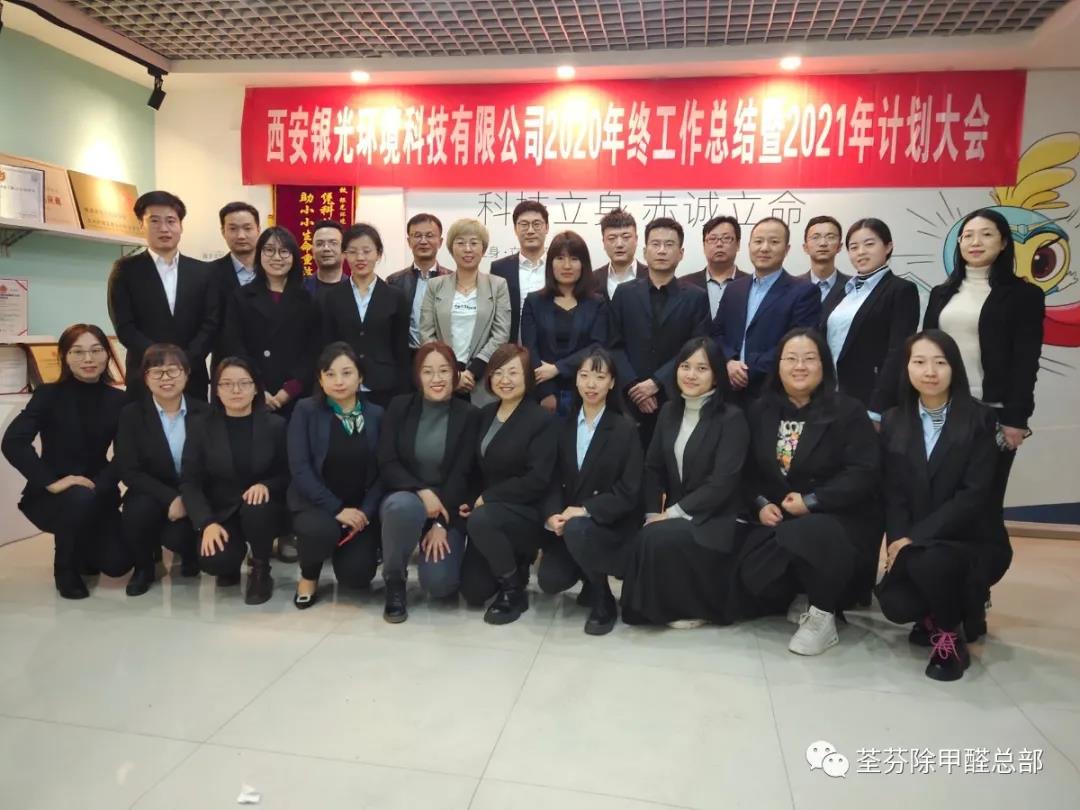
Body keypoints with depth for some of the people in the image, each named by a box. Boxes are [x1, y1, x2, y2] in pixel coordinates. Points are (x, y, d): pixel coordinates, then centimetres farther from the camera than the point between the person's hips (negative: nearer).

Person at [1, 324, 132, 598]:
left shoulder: (118, 400, -2)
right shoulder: (49, 394, -10)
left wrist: (98, 484, -21)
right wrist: (51, 481, -30)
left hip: (98, 493, 3)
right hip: (52, 495, -2)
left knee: (117, 563, -15)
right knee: (79, 498, -37)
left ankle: (85, 550, 24)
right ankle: (66, 568, -7)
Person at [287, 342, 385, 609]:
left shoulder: (376, 414, 2)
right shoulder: (306, 410, -5)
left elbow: (382, 471, -1)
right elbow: (299, 468, -13)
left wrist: (366, 512, -15)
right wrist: (336, 509, -20)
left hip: (361, 509, 2)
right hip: (316, 504, -1)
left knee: (357, 575, -17)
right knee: (322, 530, -35)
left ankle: (363, 547, 22)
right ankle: (308, 577, 1)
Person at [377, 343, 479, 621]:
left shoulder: (468, 415, -4)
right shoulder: (399, 406, -1)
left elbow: (461, 475, -8)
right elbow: (386, 464, -7)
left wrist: (441, 524, -15)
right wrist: (422, 490, -23)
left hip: (449, 508, 0)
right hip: (405, 498, 1)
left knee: (439, 583, -20)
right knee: (403, 505, -38)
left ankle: (441, 549, 19)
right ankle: (394, 581, -10)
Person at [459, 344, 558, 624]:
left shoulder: (542, 420, -12)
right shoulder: (485, 414, 8)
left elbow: (537, 480, -19)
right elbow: (478, 467, 14)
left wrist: (486, 499, -17)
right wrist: (472, 499, -4)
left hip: (527, 513, -6)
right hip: (488, 510, 6)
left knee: (480, 520, -37)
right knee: (472, 591, 0)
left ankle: (515, 591, -13)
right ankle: (515, 563, 31)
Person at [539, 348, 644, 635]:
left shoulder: (625, 429, -8)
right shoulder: (564, 427, 5)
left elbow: (630, 492, -13)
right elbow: (554, 479, 2)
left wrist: (585, 511, -22)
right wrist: (552, 513, -17)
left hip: (611, 524, -4)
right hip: (568, 520, 4)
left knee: (576, 530, -35)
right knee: (549, 580, -15)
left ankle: (603, 603, -10)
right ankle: (591, 575, 20)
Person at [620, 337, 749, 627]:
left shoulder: (732, 418, -9)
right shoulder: (669, 411, 9)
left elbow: (722, 482, -17)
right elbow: (653, 467, 10)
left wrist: (673, 513, -18)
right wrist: (653, 513, -5)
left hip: (715, 520, -5)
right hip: (673, 514, 5)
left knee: (660, 537, -29)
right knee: (640, 541, -25)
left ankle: (691, 606, -3)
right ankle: (653, 606, 2)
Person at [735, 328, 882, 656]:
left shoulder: (848, 411, -4)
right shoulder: (759, 411, 9)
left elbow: (863, 473, -13)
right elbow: (749, 470, 10)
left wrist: (811, 502, -21)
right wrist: (761, 503, -10)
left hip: (840, 519, -4)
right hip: (776, 518, 4)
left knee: (804, 538, -38)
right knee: (752, 574, -22)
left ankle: (822, 614, -10)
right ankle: (801, 597, 12)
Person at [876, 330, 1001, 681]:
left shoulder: (979, 420, -7)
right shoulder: (894, 422, 4)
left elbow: (975, 494, -15)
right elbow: (893, 493, 1)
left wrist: (916, 537, -21)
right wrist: (898, 540, -17)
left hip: (969, 540, -3)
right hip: (911, 543, 3)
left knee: (928, 564, -35)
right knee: (895, 605, -21)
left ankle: (952, 636, -4)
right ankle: (935, 616, 17)